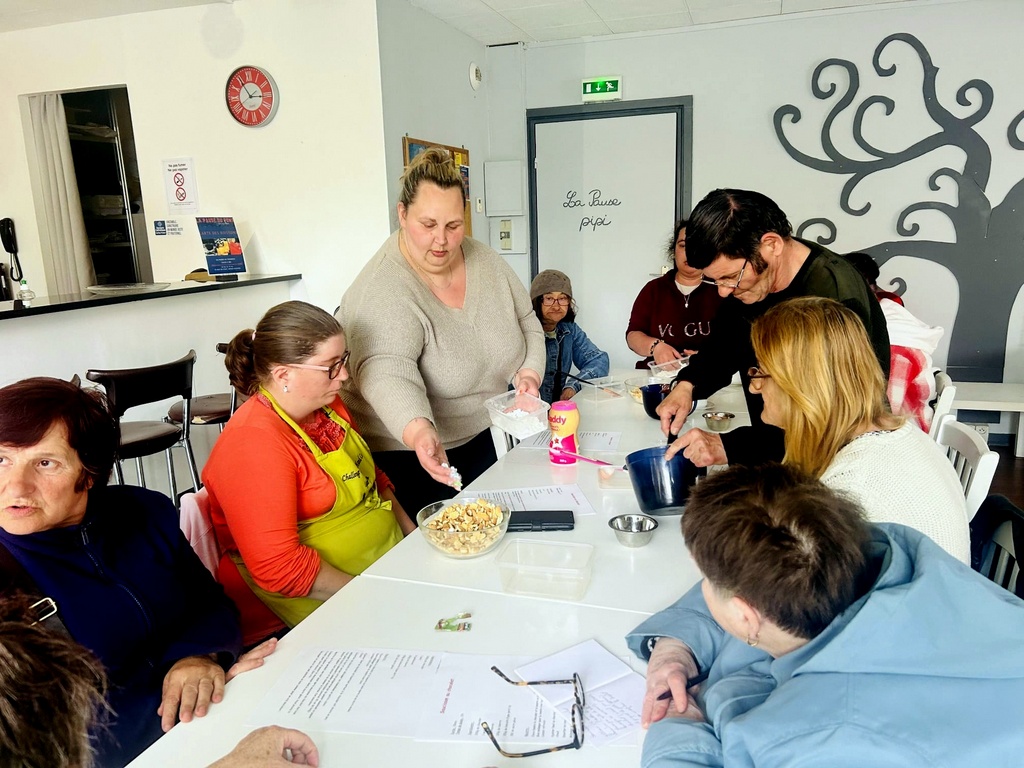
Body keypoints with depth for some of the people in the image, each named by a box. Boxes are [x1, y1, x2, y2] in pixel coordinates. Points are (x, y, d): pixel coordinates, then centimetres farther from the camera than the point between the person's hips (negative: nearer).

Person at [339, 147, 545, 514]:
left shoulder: (486, 261, -3)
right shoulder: (382, 291, -24)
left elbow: (527, 321, 9)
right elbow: (386, 373, -39)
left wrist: (528, 371, -8)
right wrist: (419, 430, -56)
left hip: (483, 438, 7)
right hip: (407, 454, -6)